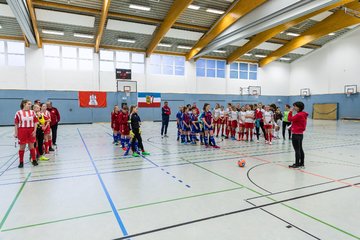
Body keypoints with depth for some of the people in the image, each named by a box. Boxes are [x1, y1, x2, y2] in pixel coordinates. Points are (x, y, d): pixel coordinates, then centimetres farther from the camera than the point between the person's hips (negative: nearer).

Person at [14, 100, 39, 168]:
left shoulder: (32, 112, 5)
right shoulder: (19, 113, -3)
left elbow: (35, 122, 5)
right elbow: (16, 124, -1)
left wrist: (35, 130, -5)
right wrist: (16, 133, -2)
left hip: (31, 131, 2)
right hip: (22, 131, -2)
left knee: (31, 146, 8)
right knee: (22, 147, 5)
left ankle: (34, 160, 18)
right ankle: (21, 162, 15)